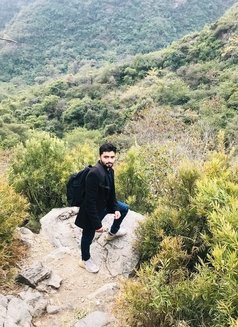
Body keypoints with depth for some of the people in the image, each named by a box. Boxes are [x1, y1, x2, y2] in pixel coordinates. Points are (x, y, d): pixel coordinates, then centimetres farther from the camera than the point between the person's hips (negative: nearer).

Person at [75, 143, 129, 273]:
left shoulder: (110, 170, -6)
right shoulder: (94, 173, -35)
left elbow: (111, 192, 9)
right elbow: (90, 201, -32)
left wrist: (116, 208, 1)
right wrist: (97, 224, -27)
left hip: (104, 203, 9)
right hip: (92, 209, -9)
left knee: (124, 209, 25)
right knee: (88, 236, 13)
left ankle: (112, 233, 47)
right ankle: (85, 260, 40)